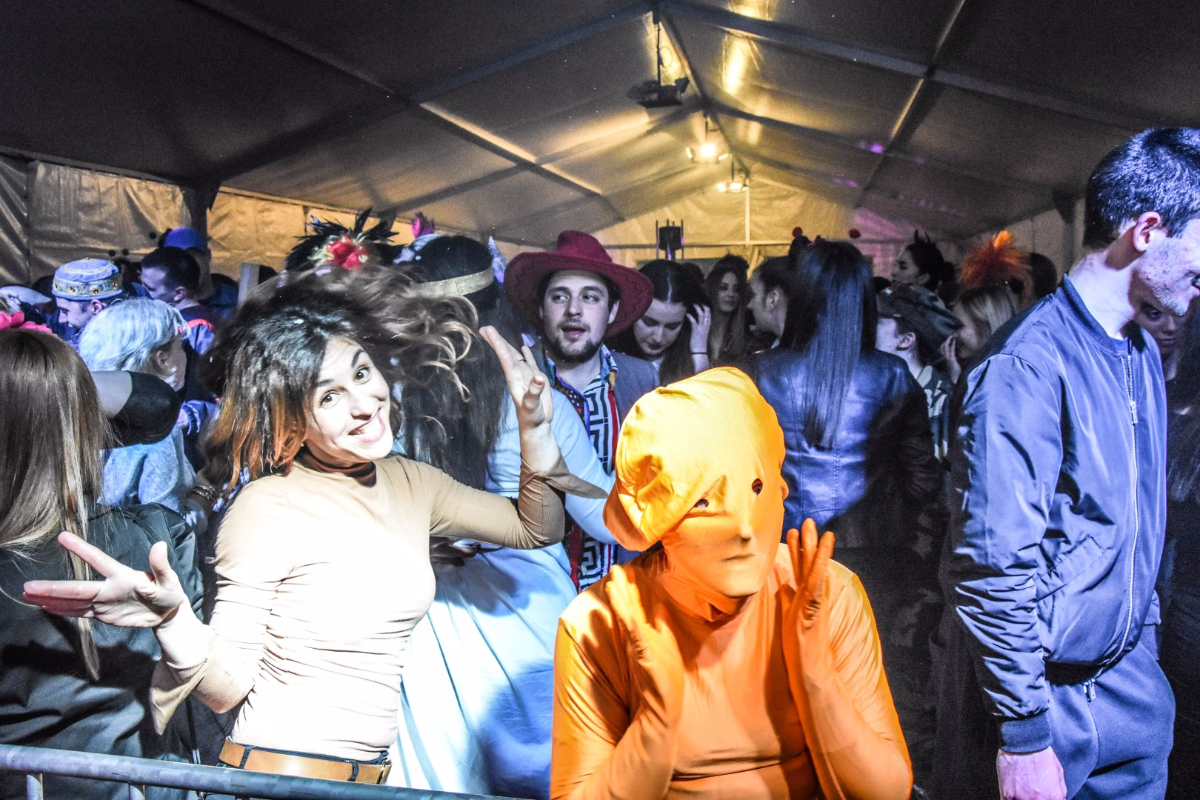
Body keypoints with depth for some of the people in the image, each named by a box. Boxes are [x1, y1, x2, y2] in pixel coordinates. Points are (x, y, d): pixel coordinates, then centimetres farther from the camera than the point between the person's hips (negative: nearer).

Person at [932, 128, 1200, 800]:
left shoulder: (1145, 356, 7)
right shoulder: (1029, 365, -22)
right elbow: (994, 566, -24)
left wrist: (1144, 647, 16)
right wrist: (1024, 734, -20)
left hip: (1131, 686, 8)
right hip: (1042, 693, -8)